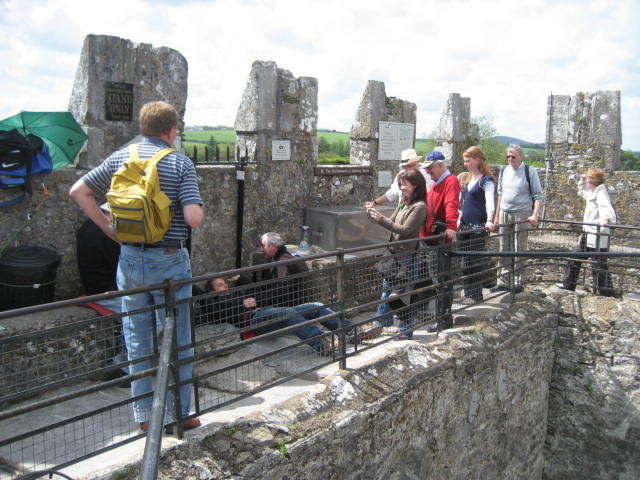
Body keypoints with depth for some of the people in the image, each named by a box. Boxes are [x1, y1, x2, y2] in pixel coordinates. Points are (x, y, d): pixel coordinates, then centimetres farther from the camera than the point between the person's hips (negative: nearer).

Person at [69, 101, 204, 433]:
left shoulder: (120, 158, 4)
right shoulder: (180, 163, -9)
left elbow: (78, 191, 2)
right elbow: (193, 218, -19)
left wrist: (107, 226, 7)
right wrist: (199, 209, 3)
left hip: (130, 259, 4)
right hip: (168, 261, -4)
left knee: (136, 340, 14)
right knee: (175, 341, 9)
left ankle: (143, 415, 23)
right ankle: (177, 415, 18)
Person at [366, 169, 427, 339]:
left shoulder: (419, 207, -15)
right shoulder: (403, 203, 13)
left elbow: (404, 230, -20)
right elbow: (392, 222, 15)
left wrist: (381, 219, -23)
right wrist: (375, 216, -2)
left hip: (407, 256, -9)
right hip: (395, 253, 9)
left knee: (403, 293, -2)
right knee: (387, 287, 16)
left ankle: (405, 331, 10)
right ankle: (381, 323, 28)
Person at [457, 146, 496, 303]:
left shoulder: (486, 180, -9)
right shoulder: (467, 178, 15)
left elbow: (490, 202, -22)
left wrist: (489, 221, -36)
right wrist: (459, 219, 16)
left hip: (478, 226, -8)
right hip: (465, 226, 8)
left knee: (476, 261, -4)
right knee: (466, 261, 11)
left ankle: (476, 295, 4)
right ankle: (468, 293, 19)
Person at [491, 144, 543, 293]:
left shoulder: (530, 171, -4)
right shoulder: (504, 172, 10)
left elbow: (538, 196, -4)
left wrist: (535, 215, -15)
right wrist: (497, 215, 16)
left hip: (522, 214, -5)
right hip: (504, 214, 5)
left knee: (519, 250, -2)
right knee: (504, 250, 6)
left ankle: (517, 283, 5)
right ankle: (503, 281, 11)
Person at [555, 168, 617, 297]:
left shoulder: (601, 193, -15)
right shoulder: (592, 192, 15)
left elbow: (606, 208, -31)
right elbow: (582, 191, 37)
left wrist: (605, 218, -51)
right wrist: (582, 180, 21)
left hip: (598, 235, -10)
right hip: (588, 233, 11)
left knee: (598, 265, -6)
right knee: (575, 257, 19)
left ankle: (606, 293, 2)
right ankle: (568, 284, 32)